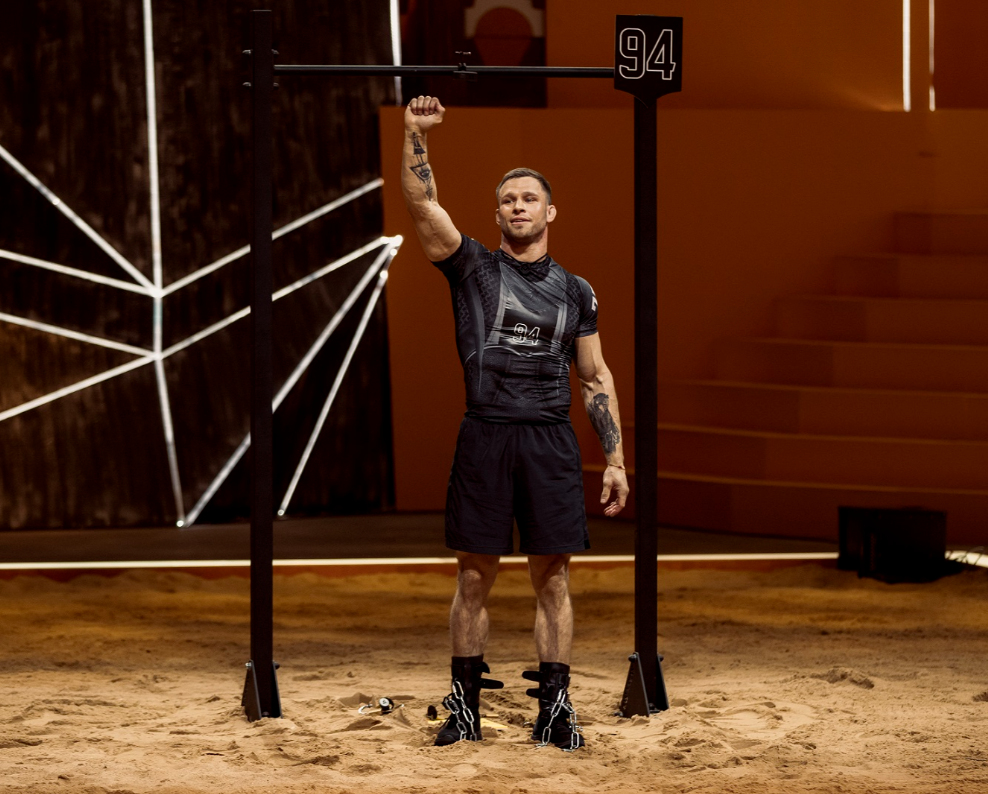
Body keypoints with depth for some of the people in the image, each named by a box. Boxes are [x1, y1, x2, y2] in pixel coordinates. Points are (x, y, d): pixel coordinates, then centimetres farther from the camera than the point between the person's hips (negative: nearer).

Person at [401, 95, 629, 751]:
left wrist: (616, 460, 9)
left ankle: (555, 708, 5)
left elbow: (596, 378, 14)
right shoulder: (474, 267, 7)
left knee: (553, 577, 1)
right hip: (485, 435, -1)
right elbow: (423, 204, -7)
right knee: (475, 575, 1)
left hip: (550, 440, 1)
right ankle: (465, 707, 8)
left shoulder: (575, 292, 13)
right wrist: (417, 136, -20)